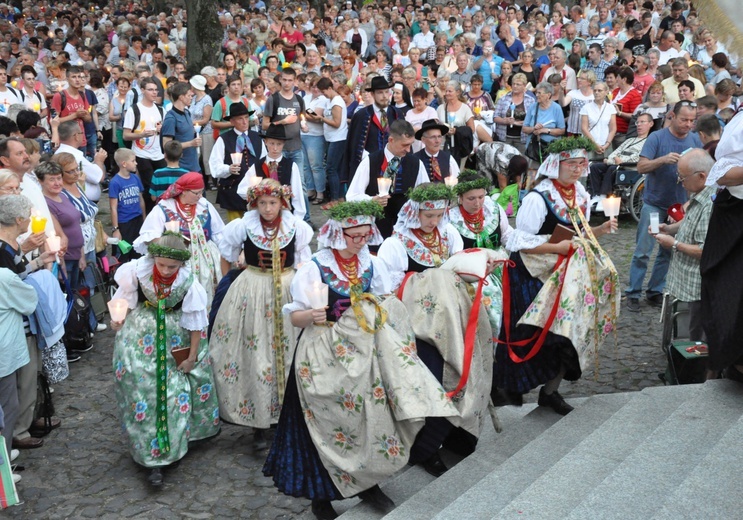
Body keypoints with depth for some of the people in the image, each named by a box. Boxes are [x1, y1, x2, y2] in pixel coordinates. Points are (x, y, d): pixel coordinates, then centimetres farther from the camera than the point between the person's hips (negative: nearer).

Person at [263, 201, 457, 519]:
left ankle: (367, 483, 26)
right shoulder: (314, 269, -9)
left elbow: (386, 306, 16)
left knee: (371, 415, 4)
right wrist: (311, 315, -30)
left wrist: (384, 312, -7)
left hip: (366, 352, 4)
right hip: (326, 357, -4)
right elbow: (294, 317, -9)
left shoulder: (373, 265, 5)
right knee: (329, 422, 0)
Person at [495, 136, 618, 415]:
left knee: (565, 331, 8)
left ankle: (551, 391, 22)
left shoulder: (580, 195, 6)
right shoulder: (538, 198, -19)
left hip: (568, 277, 7)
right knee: (532, 335, -2)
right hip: (534, 277, -7)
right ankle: (503, 387, 16)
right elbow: (520, 242, -20)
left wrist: (600, 230, -1)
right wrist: (557, 247, -23)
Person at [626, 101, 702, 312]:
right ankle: (633, 293, 5)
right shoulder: (657, 137, -9)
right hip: (655, 202, -4)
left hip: (680, 204, 4)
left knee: (668, 252, 9)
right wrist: (663, 159, -32)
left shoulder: (695, 140, 4)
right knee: (643, 251, -3)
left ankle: (655, 291, 20)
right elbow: (641, 166, -15)